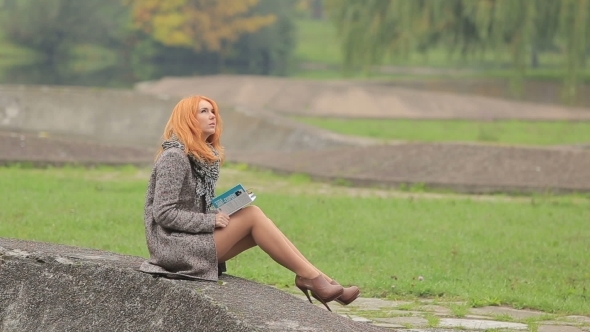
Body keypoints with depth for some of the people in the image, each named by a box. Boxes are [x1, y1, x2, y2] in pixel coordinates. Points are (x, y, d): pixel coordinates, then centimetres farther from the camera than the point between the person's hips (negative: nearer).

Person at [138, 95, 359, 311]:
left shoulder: (204, 156, 14)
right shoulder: (174, 157, -13)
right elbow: (164, 214, -18)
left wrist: (223, 214, -1)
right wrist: (211, 221, -18)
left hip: (193, 240, 9)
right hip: (175, 247, -8)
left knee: (254, 218, -8)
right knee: (252, 215, -16)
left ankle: (312, 277, -15)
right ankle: (313, 279, -16)